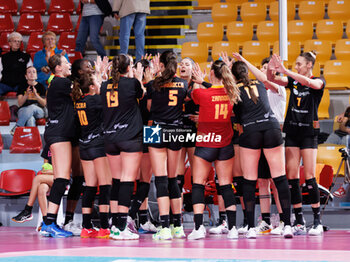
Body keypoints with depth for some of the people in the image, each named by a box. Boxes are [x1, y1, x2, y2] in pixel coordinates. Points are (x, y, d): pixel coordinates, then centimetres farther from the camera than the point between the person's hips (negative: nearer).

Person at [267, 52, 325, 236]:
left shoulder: (319, 81, -4)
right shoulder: (293, 81, 10)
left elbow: (308, 82, -26)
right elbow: (271, 80, 2)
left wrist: (284, 70, -32)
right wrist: (271, 69, -21)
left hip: (309, 132, -5)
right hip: (292, 131, 5)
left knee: (309, 177, -9)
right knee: (291, 177, 0)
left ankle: (317, 222, -2)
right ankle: (299, 222, 4)